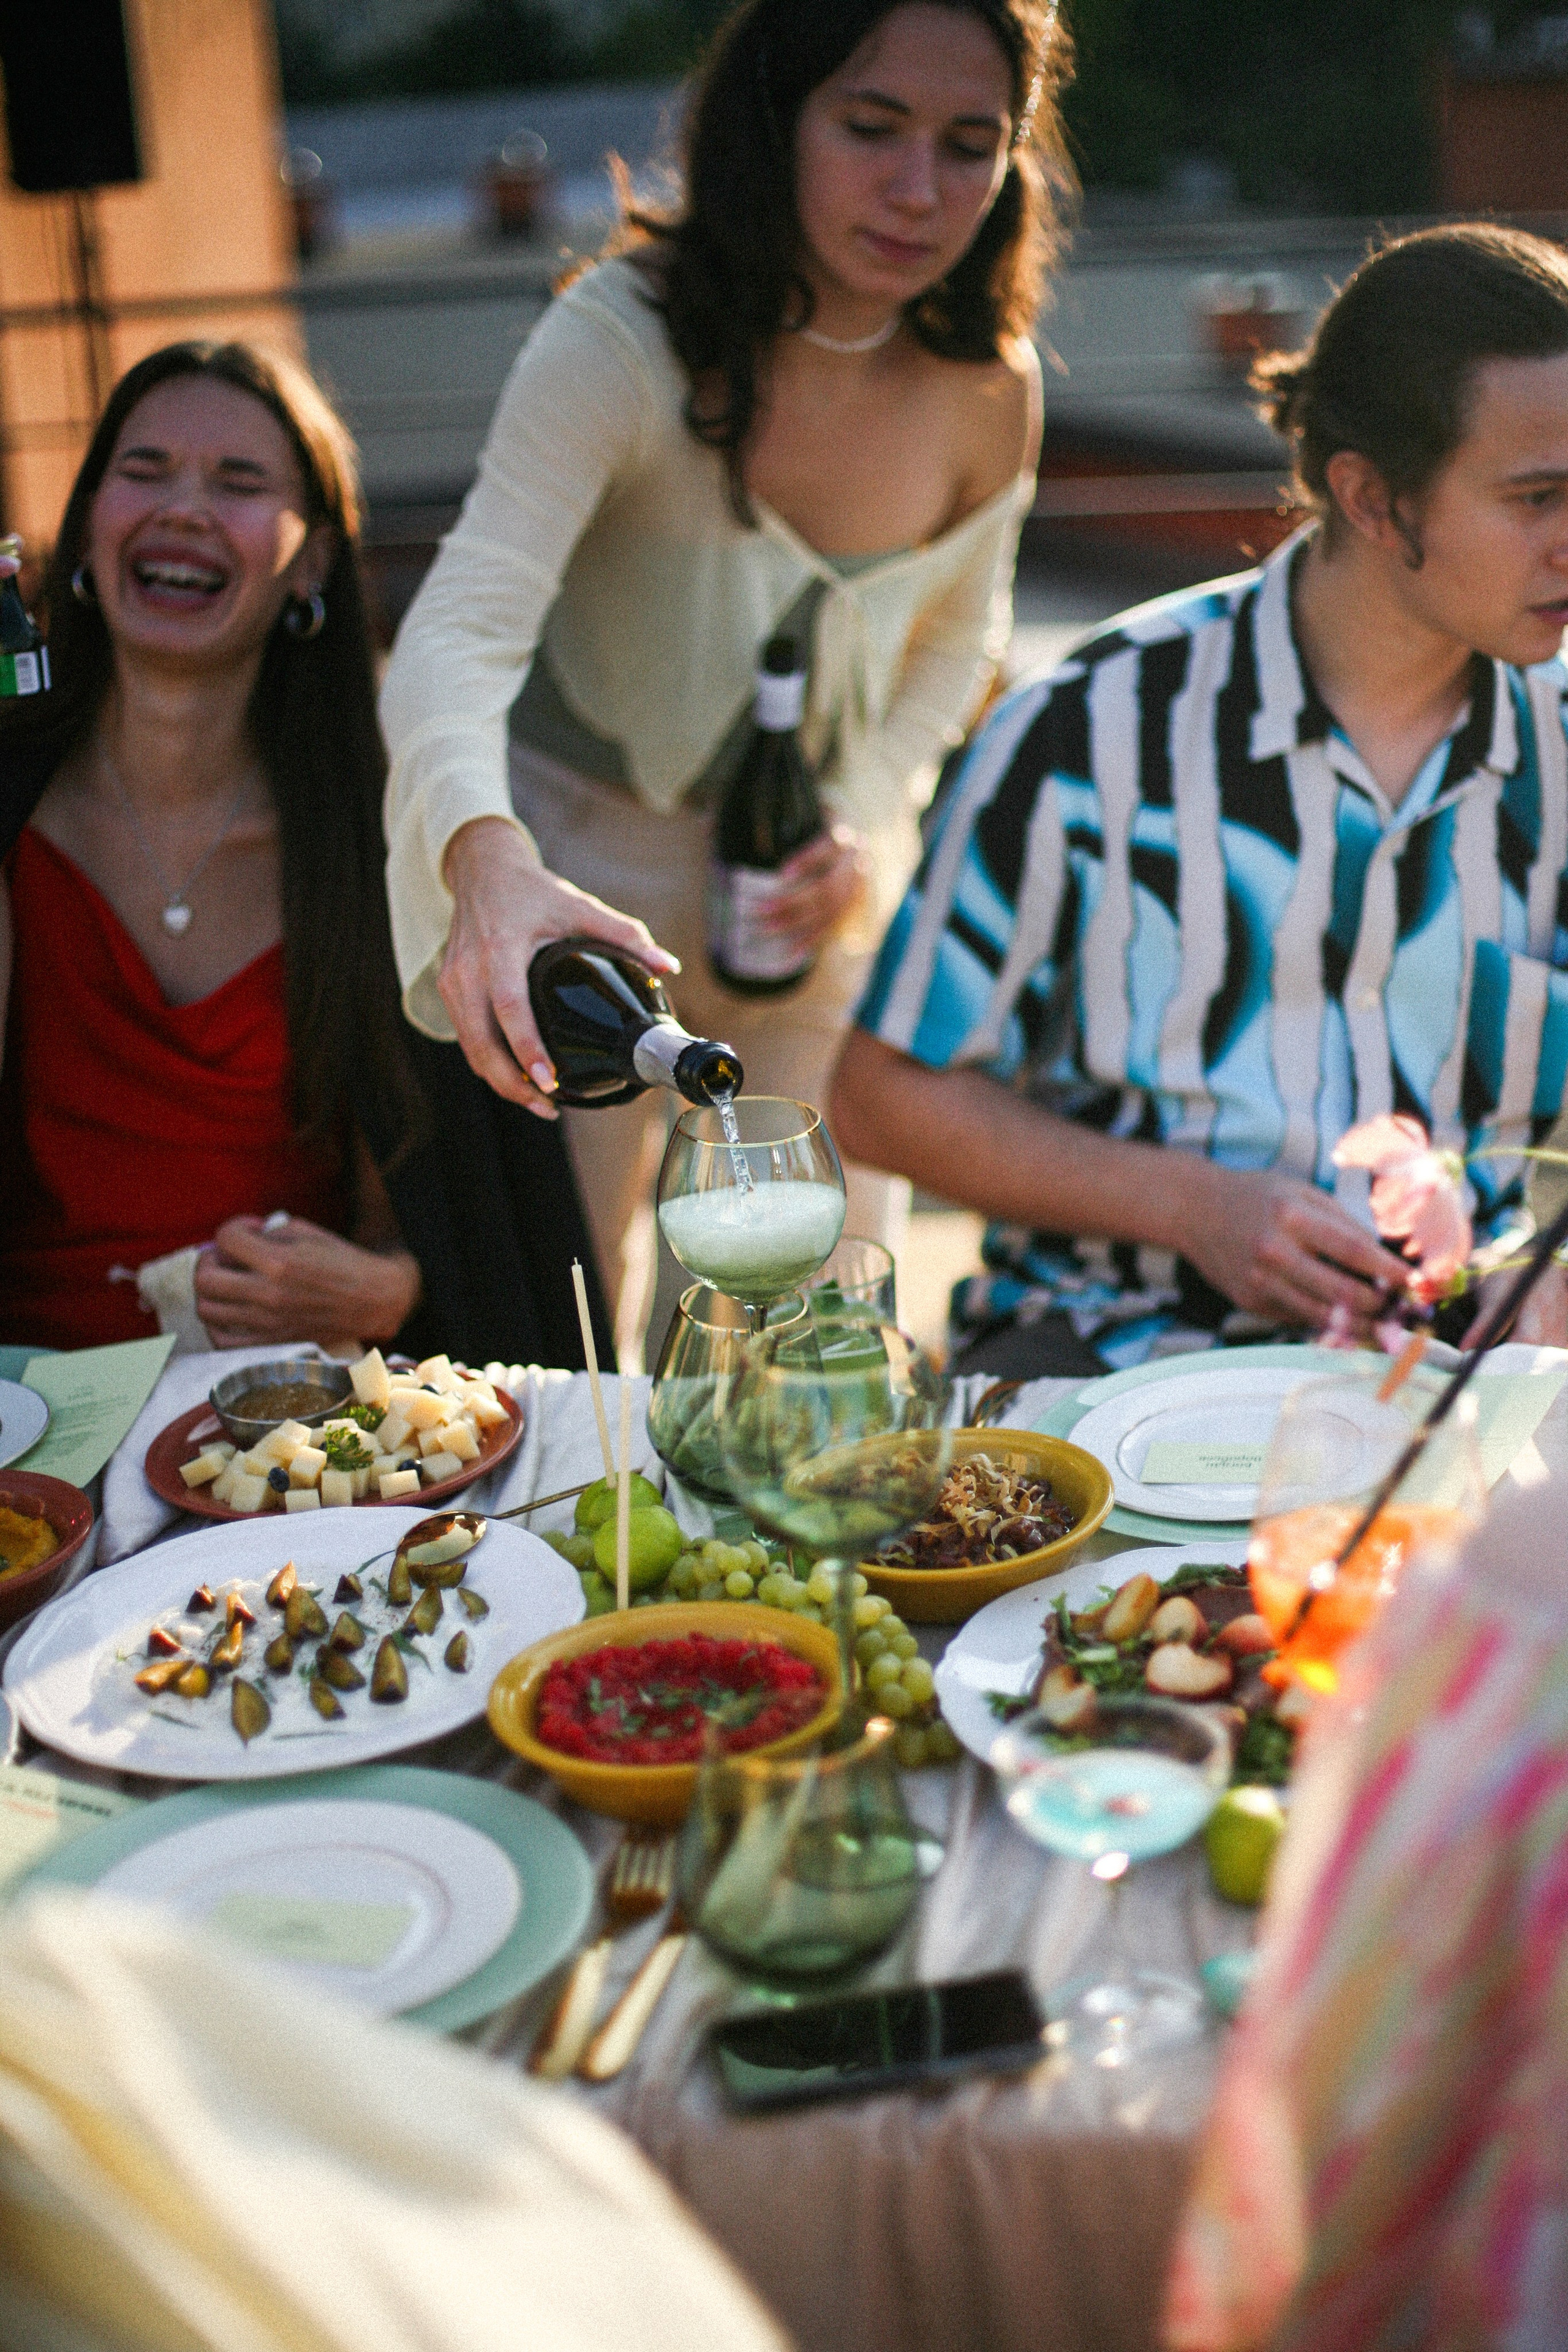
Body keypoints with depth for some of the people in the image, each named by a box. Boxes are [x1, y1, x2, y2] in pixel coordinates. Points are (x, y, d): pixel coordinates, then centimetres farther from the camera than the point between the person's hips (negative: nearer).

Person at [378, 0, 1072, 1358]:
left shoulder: (988, 387, -12)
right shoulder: (627, 338, -26)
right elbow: (461, 625, -40)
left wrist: (867, 823, -11)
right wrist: (486, 867, -60)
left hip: (810, 891, 4)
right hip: (583, 858, -3)